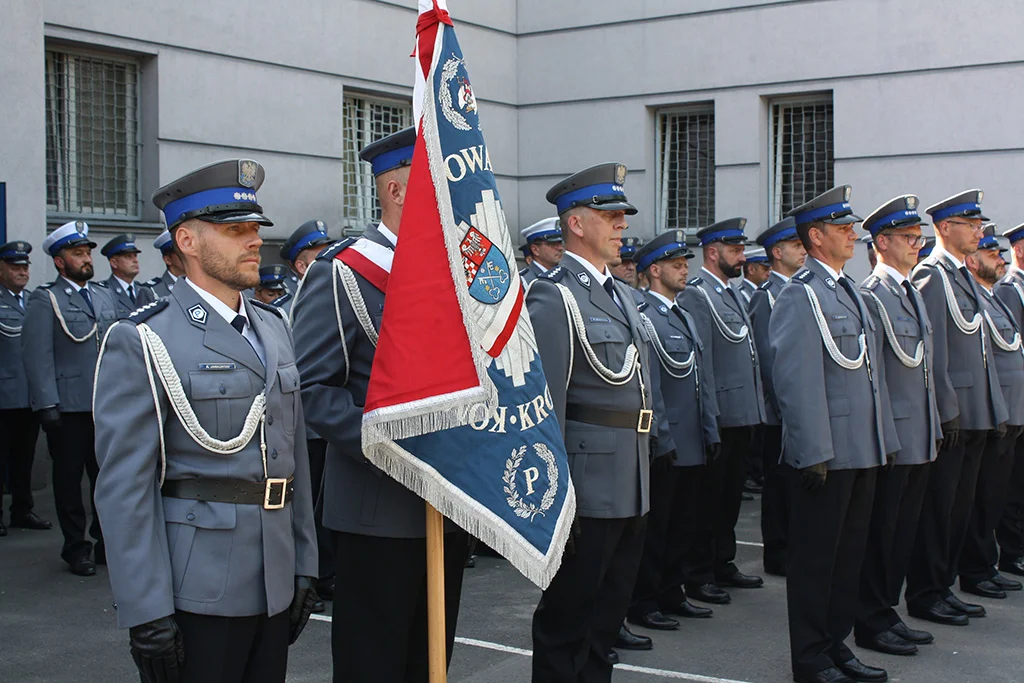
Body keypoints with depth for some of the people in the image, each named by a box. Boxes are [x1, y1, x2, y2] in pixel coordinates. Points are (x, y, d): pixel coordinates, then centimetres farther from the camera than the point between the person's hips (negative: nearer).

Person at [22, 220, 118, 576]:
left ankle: (107, 542, 20)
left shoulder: (104, 296, 15)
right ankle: (76, 548, 16)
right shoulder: (44, 300, -3)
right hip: (68, 407, -5)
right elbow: (38, 356, -9)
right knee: (69, 478, 5)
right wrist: (47, 406, -15)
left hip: (106, 404, 5)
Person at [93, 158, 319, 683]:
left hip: (276, 586, 7)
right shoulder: (140, 343, -9)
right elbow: (125, 486, -13)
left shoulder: (273, 328, 13)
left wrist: (304, 565, 13)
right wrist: (147, 614, -16)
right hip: (198, 593, -6)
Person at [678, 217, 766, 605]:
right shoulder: (695, 296, -12)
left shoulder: (733, 294, 17)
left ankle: (723, 565, 26)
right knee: (708, 498, -1)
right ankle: (699, 576, 7)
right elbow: (698, 362, -17)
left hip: (742, 415, 9)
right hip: (719, 415, -9)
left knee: (731, 496, 16)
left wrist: (754, 412, 18)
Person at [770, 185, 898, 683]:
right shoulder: (800, 296, -12)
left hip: (863, 451, 9)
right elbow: (796, 380, -18)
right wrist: (813, 453, -20)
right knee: (815, 557, 2)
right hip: (826, 454, -9)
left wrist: (886, 439, 17)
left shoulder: (850, 291, 16)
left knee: (849, 553, 15)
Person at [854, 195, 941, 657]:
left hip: (920, 439, 9)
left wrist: (934, 428, 18)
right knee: (879, 532, 0)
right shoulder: (871, 296, -13)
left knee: (903, 531, 14)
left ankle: (887, 613, 24)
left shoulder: (913, 293, 16)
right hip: (890, 438, -9)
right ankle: (871, 624, 10)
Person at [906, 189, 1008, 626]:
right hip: (950, 414, -9)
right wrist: (946, 410, -20)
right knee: (937, 508, -1)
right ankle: (925, 596, 8)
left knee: (959, 506, 13)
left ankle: (943, 587, 22)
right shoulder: (932, 274, -12)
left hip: (974, 414, 9)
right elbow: (932, 348, -18)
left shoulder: (964, 275, 17)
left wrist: (993, 407, 17)